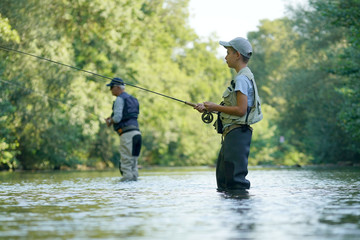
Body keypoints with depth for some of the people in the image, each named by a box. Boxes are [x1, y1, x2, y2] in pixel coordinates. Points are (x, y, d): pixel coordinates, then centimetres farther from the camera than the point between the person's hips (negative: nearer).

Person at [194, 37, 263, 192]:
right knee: (223, 179, 14)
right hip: (232, 133, 11)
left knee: (235, 180, -12)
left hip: (237, 132, -11)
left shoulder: (242, 79, -13)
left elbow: (241, 110, -21)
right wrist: (208, 108, 15)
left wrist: (216, 107, -11)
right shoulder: (244, 77, 19)